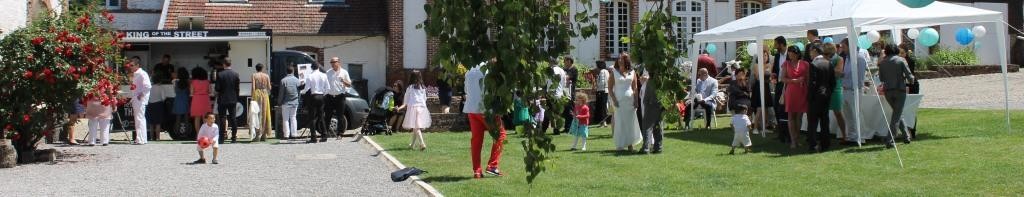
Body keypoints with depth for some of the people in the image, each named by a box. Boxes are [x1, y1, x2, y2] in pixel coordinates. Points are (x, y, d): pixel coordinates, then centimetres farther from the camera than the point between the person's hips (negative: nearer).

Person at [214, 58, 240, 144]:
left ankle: (222, 137, 0)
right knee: (232, 117, 7)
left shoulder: (220, 74, -10)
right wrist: (236, 98, 11)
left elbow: (217, 88, -10)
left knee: (222, 118, 1)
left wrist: (218, 93, 12)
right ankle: (234, 137, 5)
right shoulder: (235, 74, -1)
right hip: (233, 99, 3)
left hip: (222, 99, -3)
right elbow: (237, 88, 2)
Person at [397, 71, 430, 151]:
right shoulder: (423, 88, 9)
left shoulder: (410, 87, -1)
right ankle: (413, 144, 24)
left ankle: (422, 143, -26)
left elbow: (406, 101, 2)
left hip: (413, 107, -5)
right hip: (422, 107, 5)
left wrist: (400, 107, 13)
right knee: (418, 127, 13)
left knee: (416, 127, -9)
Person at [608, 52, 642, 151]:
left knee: (630, 122, 3)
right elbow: (610, 87, -1)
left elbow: (635, 87, 8)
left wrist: (636, 100, -1)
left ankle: (630, 144, 9)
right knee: (619, 122, -2)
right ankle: (620, 145, 2)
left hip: (630, 99, 2)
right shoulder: (614, 72, 2)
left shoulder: (632, 72, 7)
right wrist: (613, 99, -11)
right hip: (618, 99, -2)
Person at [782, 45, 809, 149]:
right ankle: (793, 141, -2)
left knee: (799, 116, 2)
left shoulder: (804, 64, 4)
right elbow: (783, 79, 1)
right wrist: (796, 80, -12)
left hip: (802, 92, 0)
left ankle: (797, 139, 9)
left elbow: (808, 79, 6)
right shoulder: (786, 64, 7)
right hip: (790, 92, 0)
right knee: (791, 116, -2)